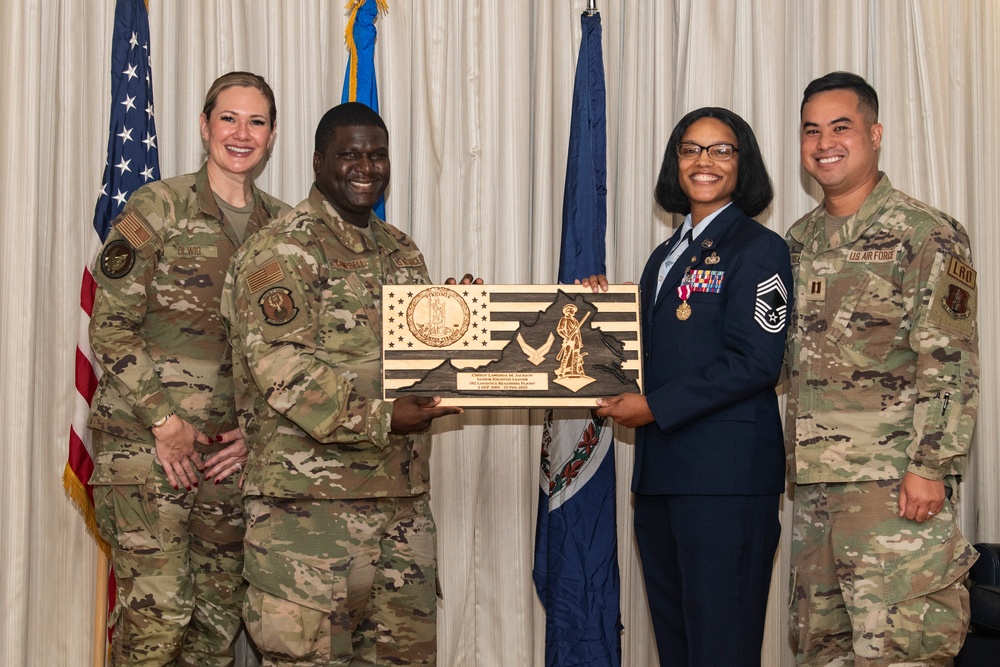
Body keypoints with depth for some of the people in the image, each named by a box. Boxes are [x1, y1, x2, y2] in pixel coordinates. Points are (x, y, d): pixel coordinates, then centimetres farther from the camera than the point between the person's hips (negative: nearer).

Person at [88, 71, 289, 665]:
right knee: (158, 611, -10)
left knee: (220, 614, 8)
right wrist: (164, 418, -12)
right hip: (146, 437, -4)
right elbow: (111, 326, -5)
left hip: (234, 448, 4)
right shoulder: (158, 208, -2)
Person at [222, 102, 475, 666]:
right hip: (310, 498, -7)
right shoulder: (282, 251, -7)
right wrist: (378, 419, -23)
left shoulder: (402, 251, 18)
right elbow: (277, 364, -17)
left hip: (404, 497, 8)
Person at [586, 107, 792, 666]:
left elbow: (755, 362, -15)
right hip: (661, 473, 8)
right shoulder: (666, 256, 19)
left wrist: (655, 407, -15)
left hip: (727, 475, -8)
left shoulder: (758, 248, -6)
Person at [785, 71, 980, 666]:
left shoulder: (925, 235, -6)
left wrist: (929, 466, -18)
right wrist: (799, 458, 15)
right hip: (815, 483, 7)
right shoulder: (800, 241, 15)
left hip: (895, 484, -7)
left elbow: (951, 363, -11)